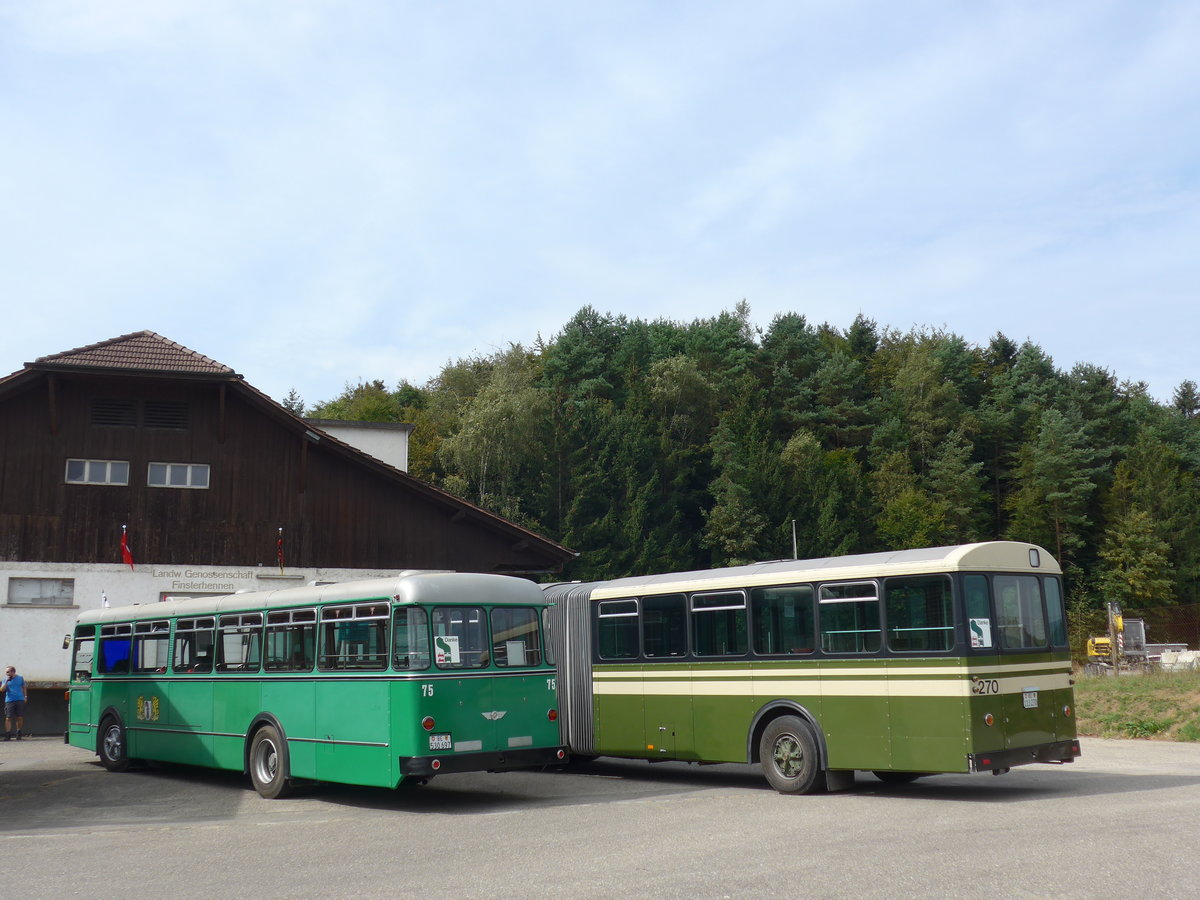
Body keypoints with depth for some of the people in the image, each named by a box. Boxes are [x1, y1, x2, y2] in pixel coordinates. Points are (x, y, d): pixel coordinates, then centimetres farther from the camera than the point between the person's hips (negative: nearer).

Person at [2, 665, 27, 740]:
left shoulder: (20, 678, 9)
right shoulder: (5, 679, 6)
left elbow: (23, 687, 20)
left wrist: (25, 696, 13)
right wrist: (6, 681, -10)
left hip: (20, 700, 1)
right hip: (9, 701, -1)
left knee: (20, 718, 0)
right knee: (8, 718, -8)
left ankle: (19, 734, 15)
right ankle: (7, 735, -8)